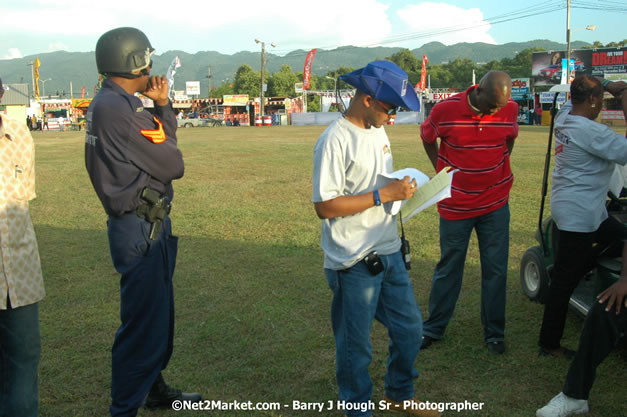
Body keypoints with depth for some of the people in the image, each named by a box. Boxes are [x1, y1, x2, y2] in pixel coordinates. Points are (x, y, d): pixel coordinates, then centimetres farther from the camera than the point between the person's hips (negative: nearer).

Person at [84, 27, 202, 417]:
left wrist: (163, 105, 3)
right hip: (141, 230, -11)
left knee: (158, 312, 22)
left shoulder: (117, 104, 11)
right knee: (143, 321, -1)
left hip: (147, 224, 11)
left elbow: (166, 142, 14)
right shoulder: (115, 108, -20)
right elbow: (172, 165, -18)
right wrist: (163, 140, 1)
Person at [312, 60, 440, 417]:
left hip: (390, 252, 8)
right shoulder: (335, 140, -18)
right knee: (356, 346, 9)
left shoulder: (378, 131, 8)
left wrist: (403, 190, 4)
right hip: (354, 263, -8)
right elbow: (324, 206, -22)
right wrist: (384, 195, -22)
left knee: (410, 328, 19)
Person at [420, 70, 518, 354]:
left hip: (495, 204, 2)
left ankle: (494, 331, 22)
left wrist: (499, 170, 9)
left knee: (496, 270, 6)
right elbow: (427, 138, 4)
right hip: (455, 204, -2)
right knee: (449, 268, 9)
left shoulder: (510, 109, -7)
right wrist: (442, 172, 4)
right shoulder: (446, 110, -15)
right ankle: (434, 327, 25)